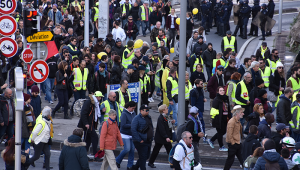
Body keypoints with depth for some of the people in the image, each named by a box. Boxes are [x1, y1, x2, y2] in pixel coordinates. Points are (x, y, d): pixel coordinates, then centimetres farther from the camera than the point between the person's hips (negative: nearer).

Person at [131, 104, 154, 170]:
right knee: (143, 157, -5)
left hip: (148, 141, 8)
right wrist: (139, 140, -21)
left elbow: (151, 127, 25)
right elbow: (133, 130, -18)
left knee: (146, 156, 14)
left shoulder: (148, 118, 13)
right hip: (141, 142, -8)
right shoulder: (137, 118, -12)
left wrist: (151, 137, 13)